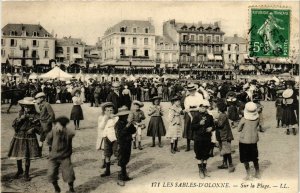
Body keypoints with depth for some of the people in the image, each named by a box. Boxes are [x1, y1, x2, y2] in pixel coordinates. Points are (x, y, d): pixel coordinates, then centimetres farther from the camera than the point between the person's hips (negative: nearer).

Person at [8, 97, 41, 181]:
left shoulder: (35, 116, -3)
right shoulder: (21, 114, 4)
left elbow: (39, 127, 2)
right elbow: (14, 124, -1)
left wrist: (33, 129, -16)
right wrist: (20, 119, -15)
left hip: (29, 137, -3)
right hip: (19, 137, 3)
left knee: (27, 157, 0)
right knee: (18, 155, 11)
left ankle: (26, 173, 19)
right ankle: (20, 170, 37)